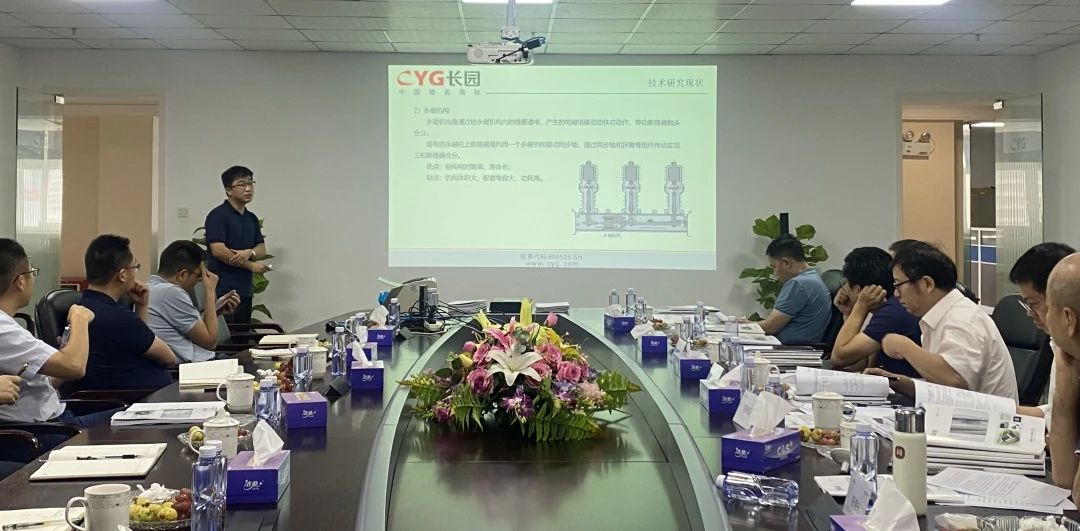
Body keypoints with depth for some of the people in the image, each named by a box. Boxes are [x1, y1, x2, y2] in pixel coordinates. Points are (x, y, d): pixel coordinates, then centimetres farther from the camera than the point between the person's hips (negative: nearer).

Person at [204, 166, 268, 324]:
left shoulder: (252, 218, 16)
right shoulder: (218, 215, -8)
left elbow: (262, 250, 12)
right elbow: (218, 250, -17)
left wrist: (249, 253, -13)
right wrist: (251, 266, -9)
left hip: (245, 291, 8)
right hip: (222, 291, -8)